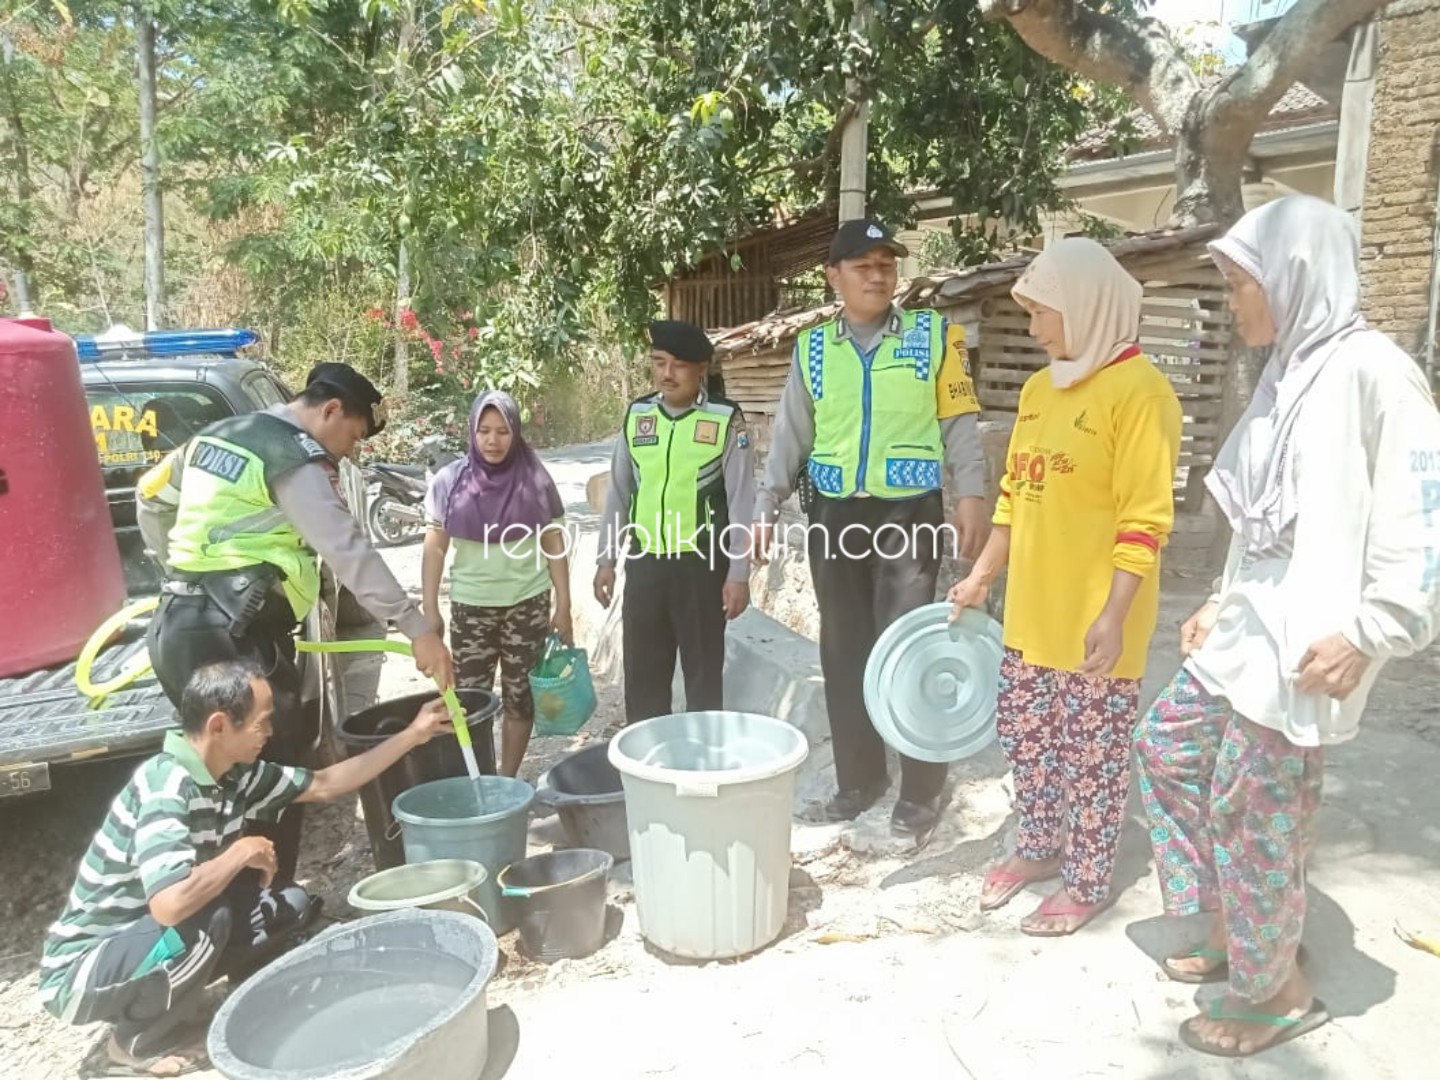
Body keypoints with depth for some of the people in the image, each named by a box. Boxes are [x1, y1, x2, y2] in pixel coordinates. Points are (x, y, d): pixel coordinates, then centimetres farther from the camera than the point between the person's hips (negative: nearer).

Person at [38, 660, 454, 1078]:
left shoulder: (235, 774, -5)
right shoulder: (165, 784, -30)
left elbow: (325, 784, 6)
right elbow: (170, 904, -42)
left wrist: (413, 735, 3)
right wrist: (242, 852, -25)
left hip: (161, 941, 8)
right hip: (81, 969, -8)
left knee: (292, 905, -3)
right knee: (207, 920, -33)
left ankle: (158, 1002, 9)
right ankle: (136, 1045, -6)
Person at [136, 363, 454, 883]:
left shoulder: (217, 436, 18)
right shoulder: (295, 461, -11)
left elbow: (151, 497, 30)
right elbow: (350, 553, -20)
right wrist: (418, 629, -22)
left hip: (178, 625, 10)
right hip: (229, 637, -10)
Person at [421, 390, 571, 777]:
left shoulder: (534, 480, -3)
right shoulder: (450, 481, -2)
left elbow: (554, 544, 1)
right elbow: (435, 547, 2)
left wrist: (563, 605, -1)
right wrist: (430, 608, -2)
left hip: (528, 603, 0)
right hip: (470, 605, 0)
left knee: (519, 696, 9)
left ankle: (508, 779, 23)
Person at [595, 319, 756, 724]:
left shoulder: (726, 419, -7)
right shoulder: (636, 414, 5)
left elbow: (741, 501, -7)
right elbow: (618, 491, 11)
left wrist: (738, 572, -9)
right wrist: (607, 558, 10)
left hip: (701, 563, -4)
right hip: (644, 563, 4)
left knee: (703, 672, 10)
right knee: (642, 672, 13)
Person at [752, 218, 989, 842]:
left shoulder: (935, 336, 3)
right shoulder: (812, 349, 10)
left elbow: (959, 423, 1)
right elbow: (790, 436, 12)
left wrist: (971, 494, -10)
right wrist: (767, 506, 6)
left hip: (909, 514, -3)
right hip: (833, 516, 3)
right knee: (843, 650, 9)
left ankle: (921, 789, 11)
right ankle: (858, 776, 24)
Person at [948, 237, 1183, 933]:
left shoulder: (1138, 390, -13)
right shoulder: (1038, 389, 11)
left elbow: (1146, 518, -17)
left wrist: (1113, 614, -21)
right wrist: (980, 577, 15)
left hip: (1094, 618, -7)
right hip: (1031, 608, 8)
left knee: (1092, 751, 7)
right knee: (1024, 733, 17)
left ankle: (1088, 884, 24)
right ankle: (1040, 847, 38)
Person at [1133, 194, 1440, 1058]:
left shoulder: (1369, 370, -14)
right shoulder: (1289, 374, 12)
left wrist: (1369, 633, -21)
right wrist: (1223, 601, 18)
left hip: (1307, 643, -10)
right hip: (1250, 627, 10)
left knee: (1254, 810, 0)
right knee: (1169, 746, 16)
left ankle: (1279, 990, 22)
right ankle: (1226, 932, 32)